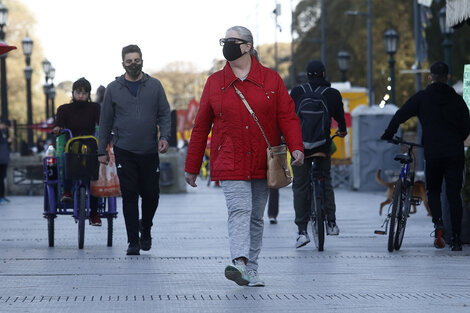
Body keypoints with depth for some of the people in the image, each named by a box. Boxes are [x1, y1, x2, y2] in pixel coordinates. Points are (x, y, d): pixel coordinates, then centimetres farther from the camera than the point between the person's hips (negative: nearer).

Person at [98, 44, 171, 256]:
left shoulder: (154, 86, 7)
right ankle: (133, 241, 1)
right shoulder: (113, 89, 6)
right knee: (130, 196, -4)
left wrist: (164, 136, -10)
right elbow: (105, 121, 9)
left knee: (151, 194, 3)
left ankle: (146, 230, 30)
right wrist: (102, 150, 7)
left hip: (149, 151, 1)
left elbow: (164, 114, 8)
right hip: (124, 151, -1)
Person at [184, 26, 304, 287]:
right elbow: (201, 126, 11)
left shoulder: (271, 80, 4)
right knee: (240, 210, -19)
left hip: (263, 163, 1)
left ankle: (251, 270, 18)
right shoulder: (215, 83, 7)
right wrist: (192, 167, 11)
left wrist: (296, 147, -17)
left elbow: (287, 116, 1)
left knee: (256, 217, 9)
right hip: (230, 164, -1)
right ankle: (240, 263, -33)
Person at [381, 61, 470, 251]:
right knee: (454, 194, 5)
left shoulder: (422, 98, 2)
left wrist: (388, 135, 12)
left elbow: (400, 116, -1)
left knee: (433, 191, 15)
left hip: (433, 153, -1)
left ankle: (438, 222, -13)